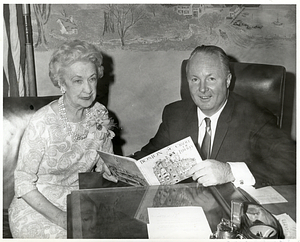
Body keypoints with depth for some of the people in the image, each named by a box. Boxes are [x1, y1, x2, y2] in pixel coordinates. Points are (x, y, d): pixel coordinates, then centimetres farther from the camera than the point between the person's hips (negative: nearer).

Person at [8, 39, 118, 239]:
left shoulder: (100, 115, -3)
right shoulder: (43, 123, -18)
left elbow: (105, 164, 9)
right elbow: (23, 183, -13)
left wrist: (115, 172, -12)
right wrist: (60, 217, -21)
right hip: (35, 208, -4)